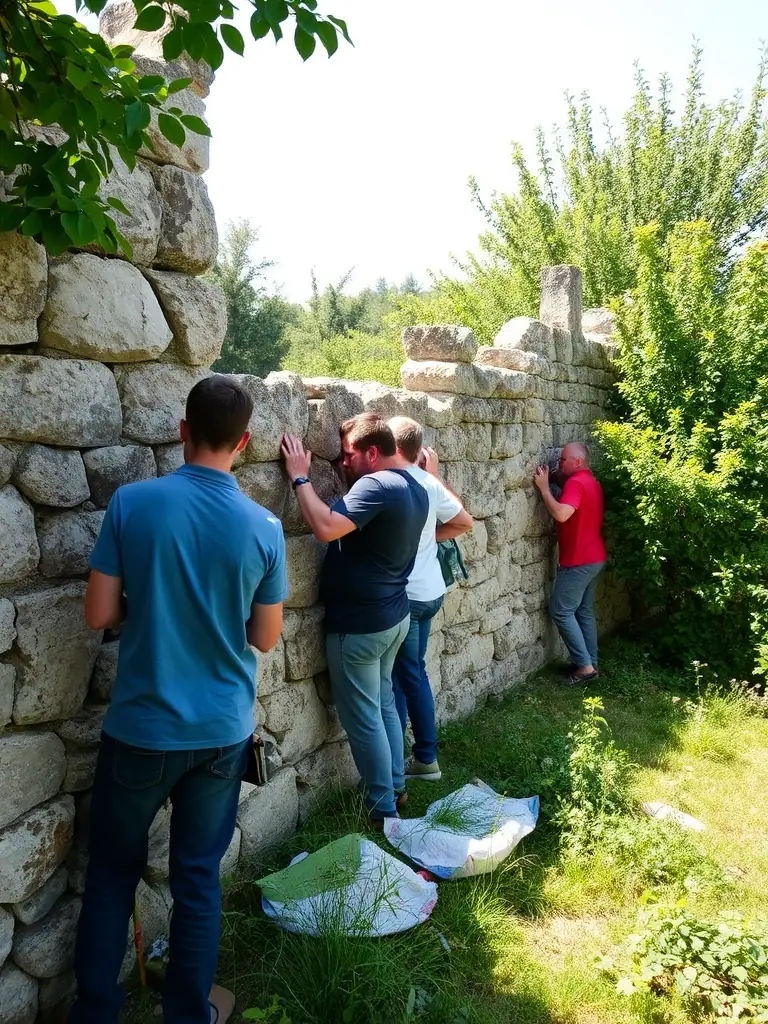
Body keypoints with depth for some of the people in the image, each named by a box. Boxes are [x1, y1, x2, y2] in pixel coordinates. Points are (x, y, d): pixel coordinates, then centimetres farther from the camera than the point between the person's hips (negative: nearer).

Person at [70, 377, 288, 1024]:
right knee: (198, 875, 17)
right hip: (222, 730, 1)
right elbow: (264, 638, 0)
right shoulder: (264, 526, -8)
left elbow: (99, 614, -8)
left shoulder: (132, 502, -13)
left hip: (141, 728, -1)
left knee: (113, 869, 20)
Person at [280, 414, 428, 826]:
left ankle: (383, 810, 16)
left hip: (359, 624, -10)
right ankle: (395, 787, 36)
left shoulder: (376, 486, -23)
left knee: (363, 719, 4)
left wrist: (299, 476, -23)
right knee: (383, 704, 23)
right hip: (393, 616, 10)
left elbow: (326, 527, -35)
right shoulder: (414, 489, 7)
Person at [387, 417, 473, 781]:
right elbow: (464, 522, 14)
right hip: (430, 591, 8)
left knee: (397, 680, 2)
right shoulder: (429, 482, 6)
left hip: (403, 596, -8)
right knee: (414, 673, 18)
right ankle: (426, 758, 27)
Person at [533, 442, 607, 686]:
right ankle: (590, 663, 19)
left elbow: (561, 514, -31)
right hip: (594, 558, 10)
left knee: (561, 611, -3)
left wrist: (544, 487, -20)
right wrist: (551, 486, 12)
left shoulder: (576, 482, -17)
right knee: (584, 611, 15)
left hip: (579, 561, -10)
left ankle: (584, 665, -3)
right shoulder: (591, 482, 16)